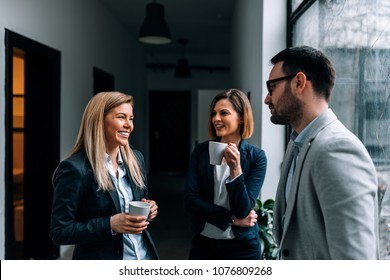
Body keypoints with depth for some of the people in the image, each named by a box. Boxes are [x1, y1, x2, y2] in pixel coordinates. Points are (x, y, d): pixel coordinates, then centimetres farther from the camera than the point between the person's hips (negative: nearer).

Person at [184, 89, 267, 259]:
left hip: (242, 246, -2)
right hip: (203, 243, 2)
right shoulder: (201, 151, -5)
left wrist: (235, 169, -28)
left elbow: (244, 210, -16)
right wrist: (232, 219, -14)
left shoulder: (256, 157, -11)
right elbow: (190, 199, -10)